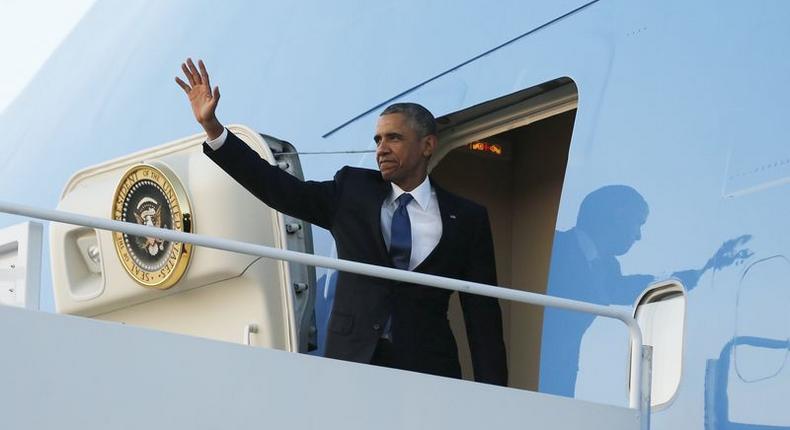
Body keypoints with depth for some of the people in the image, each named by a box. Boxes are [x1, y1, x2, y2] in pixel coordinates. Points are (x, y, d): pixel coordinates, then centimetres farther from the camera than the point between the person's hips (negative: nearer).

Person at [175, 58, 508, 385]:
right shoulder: (352, 191, 11)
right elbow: (278, 188, 4)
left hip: (428, 372, -1)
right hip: (351, 361, 1)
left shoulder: (467, 219, 7)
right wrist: (212, 126, -5)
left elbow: (482, 314, 4)